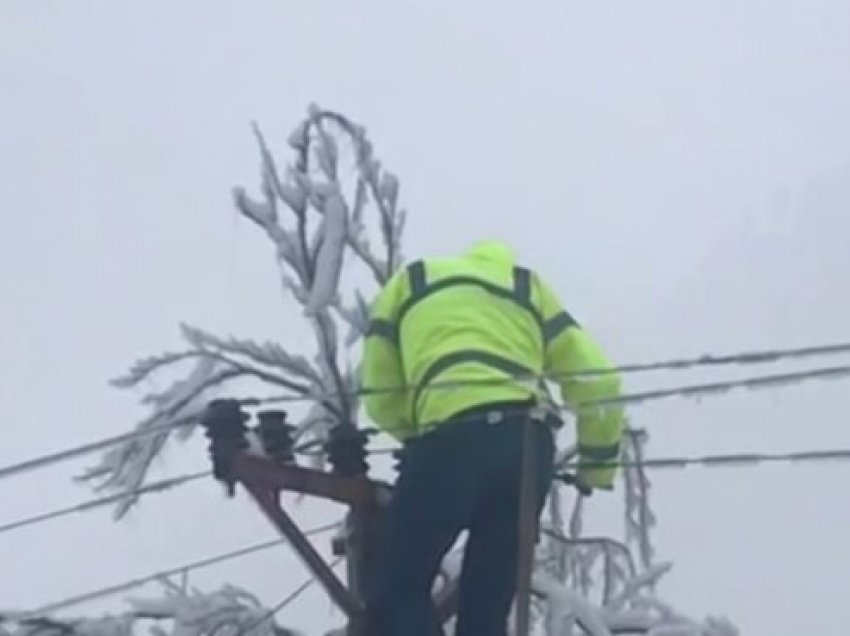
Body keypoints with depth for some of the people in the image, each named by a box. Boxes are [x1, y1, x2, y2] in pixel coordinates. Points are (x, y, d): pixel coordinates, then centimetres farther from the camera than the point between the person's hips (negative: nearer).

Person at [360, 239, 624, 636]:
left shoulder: (408, 283, 27)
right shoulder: (529, 288, 32)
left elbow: (380, 397, 23)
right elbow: (598, 380, 24)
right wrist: (597, 464, 35)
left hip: (454, 438, -4)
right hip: (530, 444, 4)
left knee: (397, 591, 4)